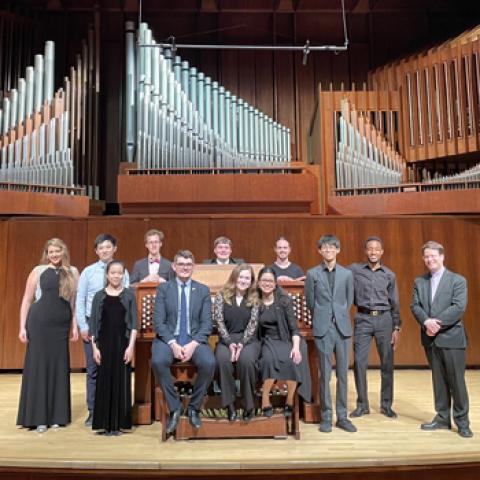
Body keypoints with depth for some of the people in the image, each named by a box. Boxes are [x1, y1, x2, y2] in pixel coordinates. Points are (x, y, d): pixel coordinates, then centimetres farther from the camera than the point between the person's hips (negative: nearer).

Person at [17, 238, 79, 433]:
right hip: (39, 324, -2)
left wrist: (75, 326, 4)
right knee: (38, 367, 2)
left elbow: (75, 301, 9)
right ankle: (37, 416, 11)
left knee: (59, 368, 6)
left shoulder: (72, 272, 8)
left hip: (61, 326, 2)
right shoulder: (38, 271, 3)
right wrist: (22, 327, -3)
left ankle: (56, 415, 17)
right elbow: (27, 300, 3)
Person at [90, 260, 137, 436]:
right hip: (104, 344, 1)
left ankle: (118, 424, 12)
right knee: (104, 382, 3)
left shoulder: (129, 295, 2)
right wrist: (95, 347, -4)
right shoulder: (99, 296, 4)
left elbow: (134, 323, -1)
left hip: (122, 344, 0)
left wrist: (131, 346, -9)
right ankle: (104, 424, 13)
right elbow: (93, 324, 3)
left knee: (121, 382, 2)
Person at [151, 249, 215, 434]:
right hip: (168, 339, 0)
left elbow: (206, 323, 2)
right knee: (158, 361, -32)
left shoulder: (203, 290, 9)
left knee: (209, 363, -29)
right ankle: (174, 408, -11)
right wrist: (173, 344, -17)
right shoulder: (163, 288, 6)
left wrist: (193, 344, -16)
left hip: (195, 339, 1)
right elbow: (158, 321, -2)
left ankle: (194, 407, -4)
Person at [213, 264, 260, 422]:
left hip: (248, 340, 0)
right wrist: (230, 343, -16)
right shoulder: (222, 296, 5)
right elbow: (219, 322, -3)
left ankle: (249, 404, -14)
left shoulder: (254, 298, 6)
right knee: (223, 360, -33)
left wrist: (242, 343, -19)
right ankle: (230, 404, -18)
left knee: (246, 360, -33)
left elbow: (253, 324, -4)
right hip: (227, 339, 0)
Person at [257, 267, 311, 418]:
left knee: (293, 360, -32)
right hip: (267, 340, 0)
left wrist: (296, 347, -21)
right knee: (269, 359, -34)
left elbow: (293, 327, -6)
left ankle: (289, 402, -13)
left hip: (286, 339, 0)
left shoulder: (284, 299, -2)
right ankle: (265, 402, -18)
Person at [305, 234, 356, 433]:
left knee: (342, 374, 6)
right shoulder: (312, 273, 2)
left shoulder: (347, 274, 7)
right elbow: (310, 301, 8)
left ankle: (342, 417, 16)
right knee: (325, 374, 1)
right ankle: (325, 417, 12)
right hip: (323, 329, -2)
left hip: (343, 328, 2)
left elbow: (349, 301, 13)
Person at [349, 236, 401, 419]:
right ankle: (362, 404, 11)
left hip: (384, 319, 1)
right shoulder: (354, 270, 2)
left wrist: (396, 328, 5)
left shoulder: (389, 275, 6)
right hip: (363, 319, -1)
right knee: (359, 362, -3)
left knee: (387, 363, 5)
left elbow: (394, 304, 9)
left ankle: (386, 404, 18)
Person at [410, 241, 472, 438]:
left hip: (451, 336, -4)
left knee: (456, 380, 1)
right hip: (430, 338, 4)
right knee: (438, 380, 11)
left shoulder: (457, 280, -2)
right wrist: (426, 322, -17)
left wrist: (438, 323, -19)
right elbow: (415, 306, 2)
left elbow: (459, 307, -13)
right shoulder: (419, 282, 10)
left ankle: (462, 421, 12)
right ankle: (442, 417, 20)